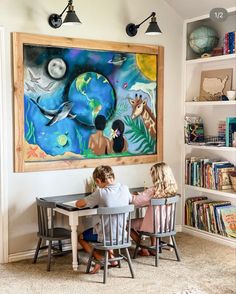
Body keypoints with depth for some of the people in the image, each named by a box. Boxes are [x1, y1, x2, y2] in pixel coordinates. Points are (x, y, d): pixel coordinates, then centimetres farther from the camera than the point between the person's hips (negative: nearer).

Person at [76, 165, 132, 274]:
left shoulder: (101, 193, -20)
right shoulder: (125, 189, -7)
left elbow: (78, 204, -17)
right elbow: (130, 200, 17)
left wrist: (90, 202, 6)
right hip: (121, 233, 5)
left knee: (81, 237, 21)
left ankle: (100, 259, 3)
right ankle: (112, 257, 27)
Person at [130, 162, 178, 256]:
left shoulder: (153, 191, -24)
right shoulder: (172, 189, -4)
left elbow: (136, 200, -19)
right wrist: (139, 194, 9)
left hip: (153, 225, -6)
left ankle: (144, 250, 20)